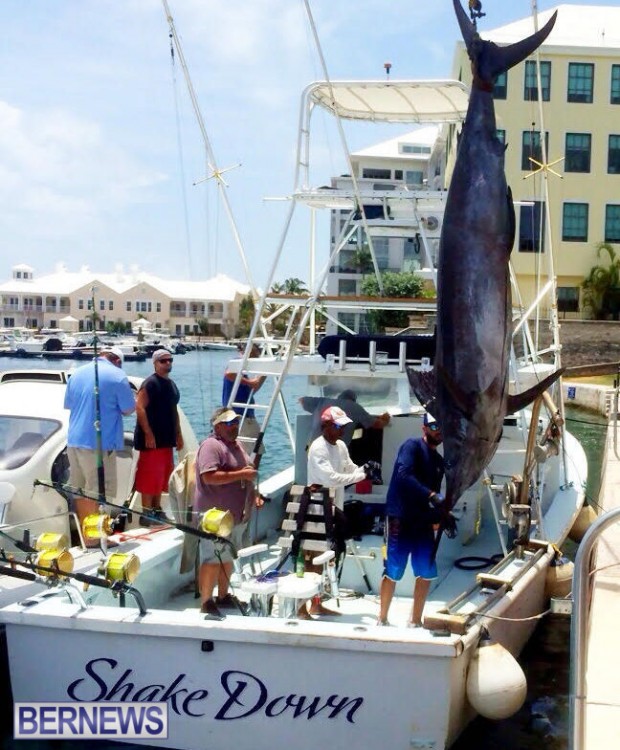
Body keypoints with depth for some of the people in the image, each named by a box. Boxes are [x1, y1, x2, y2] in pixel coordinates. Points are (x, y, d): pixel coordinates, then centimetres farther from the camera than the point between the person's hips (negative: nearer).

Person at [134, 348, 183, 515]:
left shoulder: (171, 384, 16)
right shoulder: (150, 383, -11)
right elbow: (140, 408, -18)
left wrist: (178, 434, 19)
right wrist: (148, 434, -22)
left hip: (167, 439, 9)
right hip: (152, 439, -9)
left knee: (162, 475, 13)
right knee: (149, 476, -6)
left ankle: (156, 508, 23)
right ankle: (147, 512, -2)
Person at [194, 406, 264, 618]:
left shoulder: (236, 445, 17)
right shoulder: (211, 446, -15)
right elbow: (209, 477, -27)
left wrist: (254, 495, 15)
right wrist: (240, 474, -24)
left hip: (237, 515, 10)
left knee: (228, 557, 18)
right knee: (212, 560, -7)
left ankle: (223, 596, 29)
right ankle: (206, 603, -3)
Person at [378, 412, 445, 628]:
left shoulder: (439, 460, 16)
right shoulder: (412, 446, -6)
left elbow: (436, 497, 18)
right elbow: (404, 475, -22)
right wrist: (431, 495, -29)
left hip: (424, 523, 7)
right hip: (401, 520, -7)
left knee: (426, 574, 9)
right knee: (392, 572, -1)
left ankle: (415, 621, 22)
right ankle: (382, 619, 13)